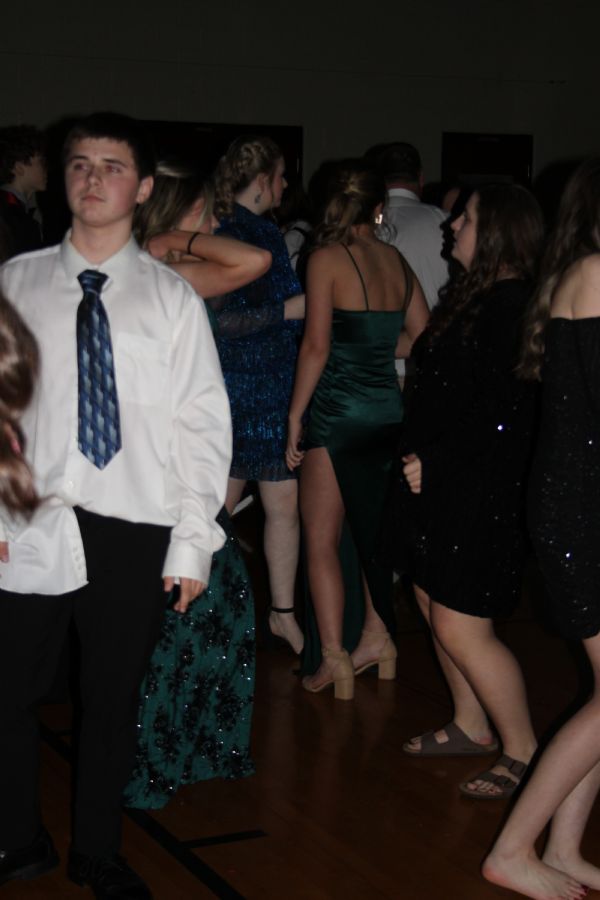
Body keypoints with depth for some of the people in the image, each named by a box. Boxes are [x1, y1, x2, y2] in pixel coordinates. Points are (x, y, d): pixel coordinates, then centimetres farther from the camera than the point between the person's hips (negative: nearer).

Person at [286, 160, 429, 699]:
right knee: (374, 533, 18)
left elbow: (317, 346, -13)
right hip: (391, 413, 6)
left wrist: (295, 415, -7)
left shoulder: (328, 257, -9)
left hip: (338, 416, -6)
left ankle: (333, 657, 2)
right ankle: (376, 638, 24)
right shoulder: (397, 261, 7)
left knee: (321, 540, 3)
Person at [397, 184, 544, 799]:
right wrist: (419, 459, 4)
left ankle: (523, 753, 9)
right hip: (440, 487, 10)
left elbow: (501, 417, -23)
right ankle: (470, 726, 34)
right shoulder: (471, 298, 12)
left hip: (481, 491, -10)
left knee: (461, 629, -5)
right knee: (436, 609, 18)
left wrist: (433, 462, -17)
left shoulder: (513, 307, -19)